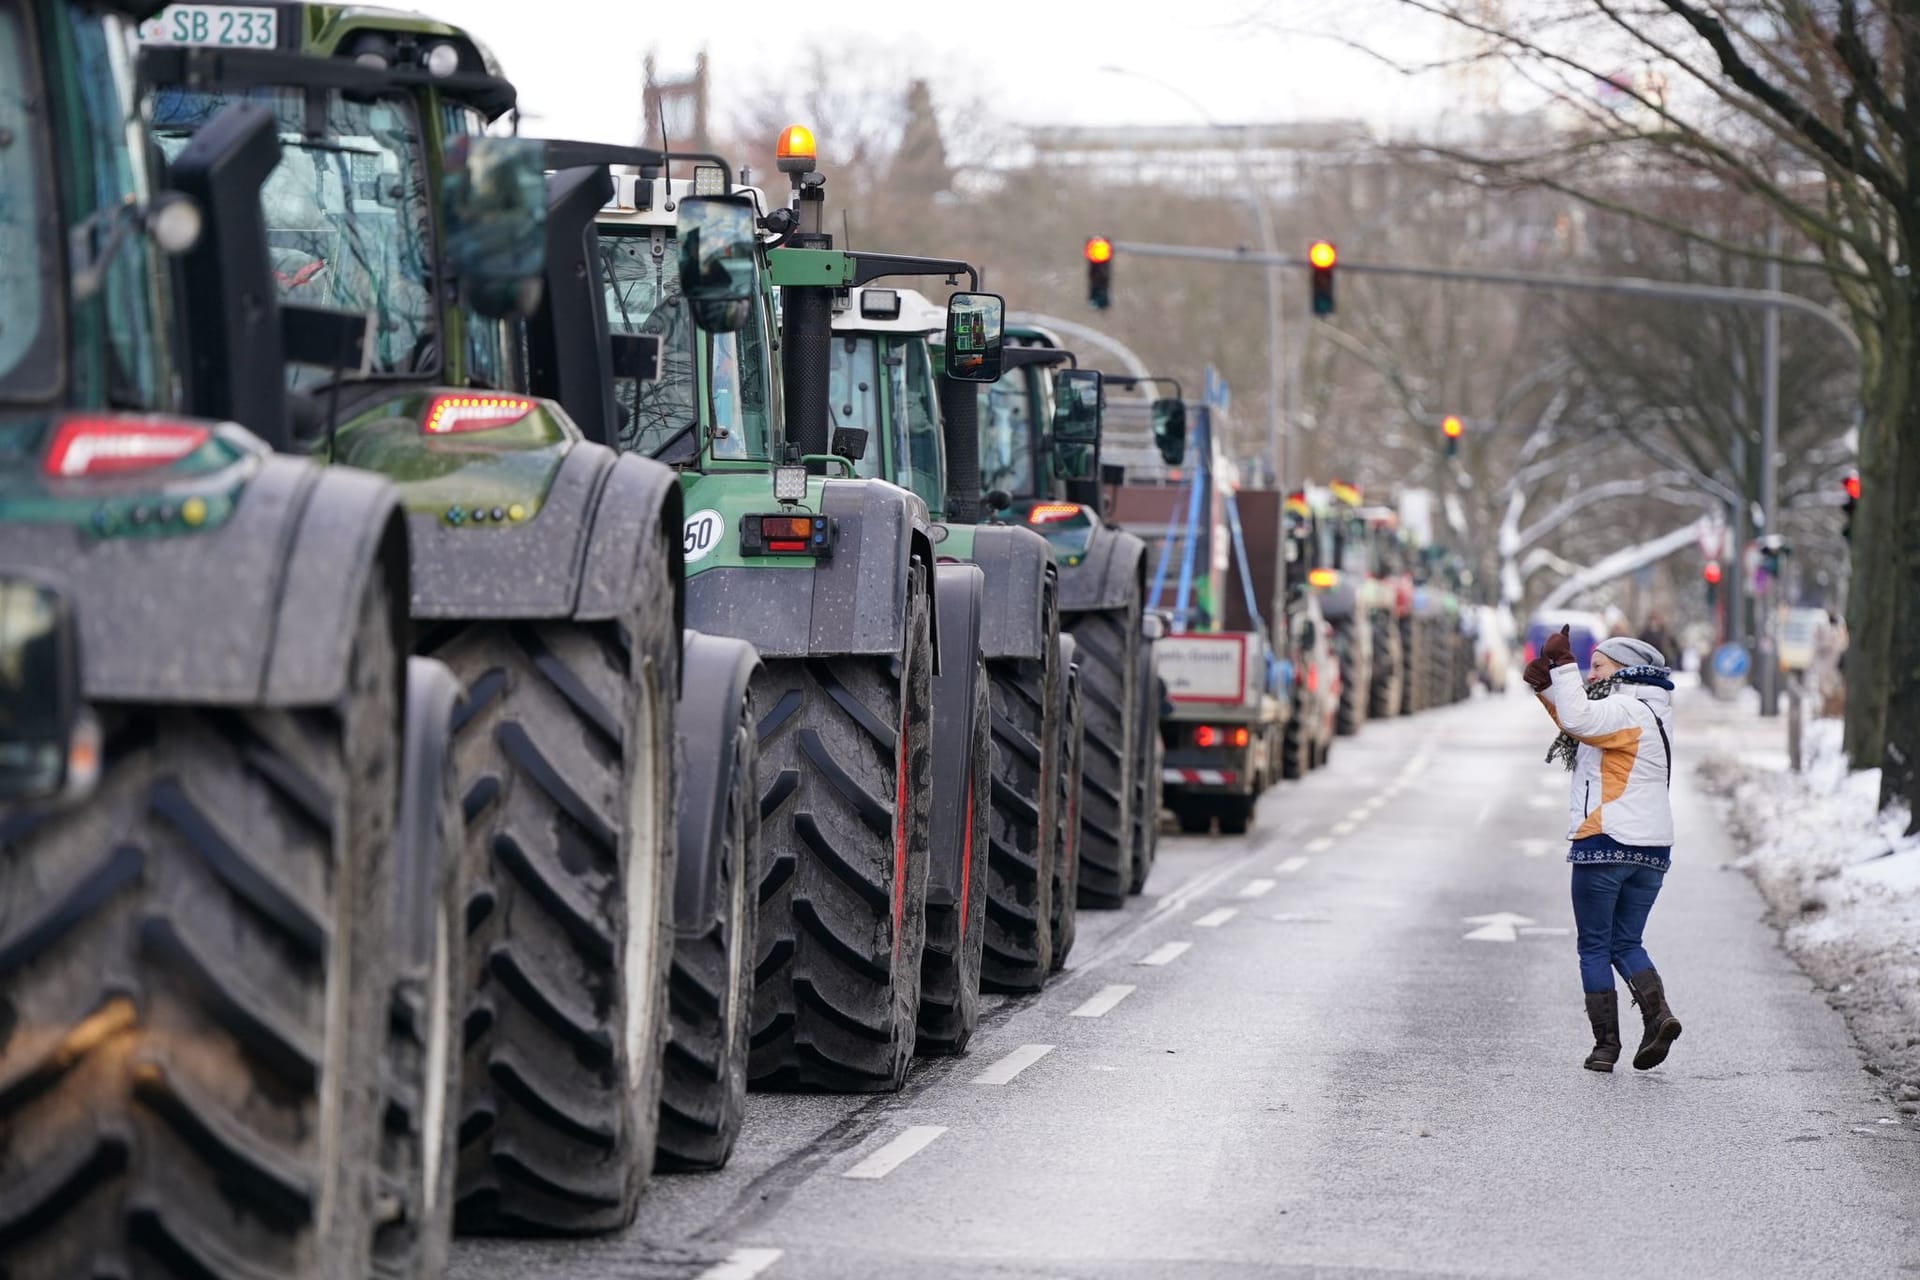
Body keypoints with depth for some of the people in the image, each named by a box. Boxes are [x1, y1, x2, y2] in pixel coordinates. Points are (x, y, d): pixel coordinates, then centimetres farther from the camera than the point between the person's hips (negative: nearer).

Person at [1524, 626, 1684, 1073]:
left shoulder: (1626, 710, -11)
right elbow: (1579, 724, 25)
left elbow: (1579, 720, -30)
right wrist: (1547, 686, 13)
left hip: (1605, 845, -8)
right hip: (1651, 850, 8)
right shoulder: (1649, 711, 19)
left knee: (1595, 948, 1)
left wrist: (1564, 664, -22)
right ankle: (1658, 1013, -12)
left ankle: (1606, 1044, -2)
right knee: (1626, 944, 12)